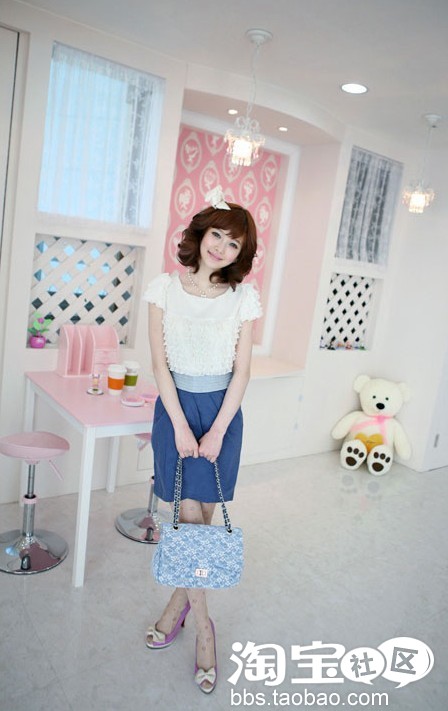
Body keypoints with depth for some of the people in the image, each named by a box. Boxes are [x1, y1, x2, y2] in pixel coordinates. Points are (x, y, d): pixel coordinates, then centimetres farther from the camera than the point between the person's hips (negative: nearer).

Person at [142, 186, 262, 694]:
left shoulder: (244, 298, -3)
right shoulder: (163, 288, -4)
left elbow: (241, 371, -3)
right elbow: (160, 363, -4)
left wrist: (217, 430, -8)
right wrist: (180, 425, -9)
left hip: (221, 408, 0)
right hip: (175, 405, 0)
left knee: (202, 515, 5)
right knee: (187, 515, 2)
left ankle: (180, 599, 29)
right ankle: (202, 625, 19)